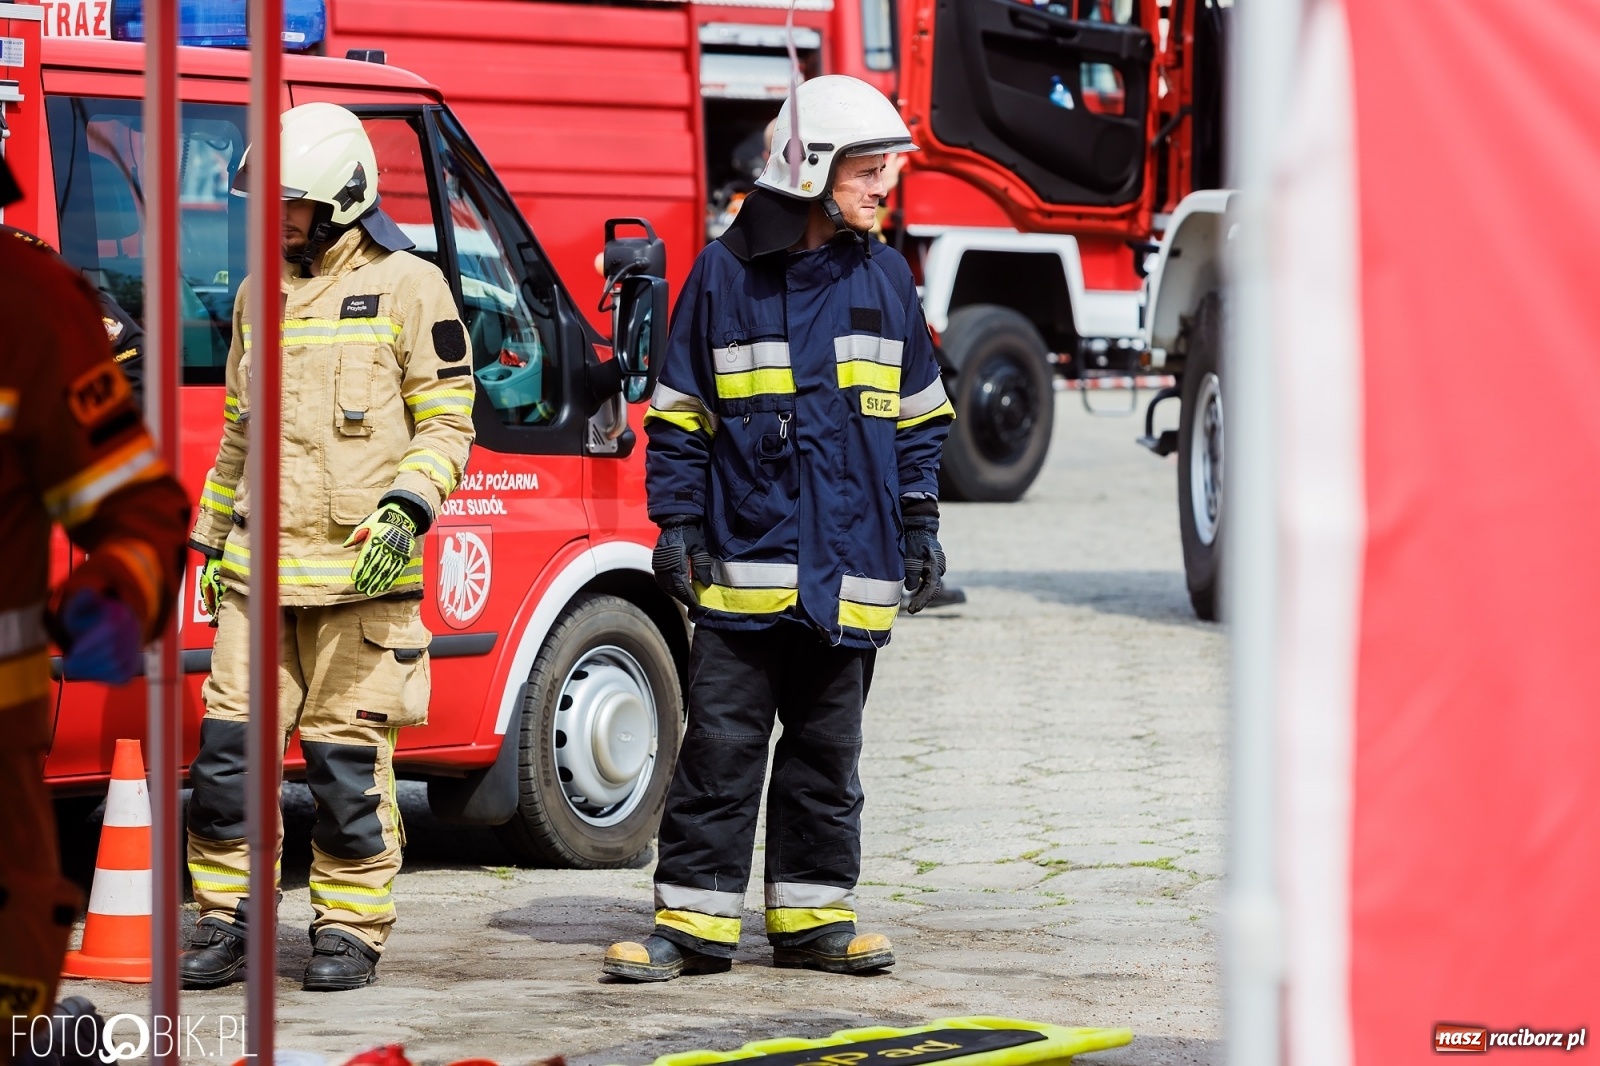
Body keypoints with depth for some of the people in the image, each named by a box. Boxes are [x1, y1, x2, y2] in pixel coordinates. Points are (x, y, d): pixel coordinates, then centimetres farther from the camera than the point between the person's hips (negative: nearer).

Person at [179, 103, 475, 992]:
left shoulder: (408, 287, -1)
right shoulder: (261, 295, 16)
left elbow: (447, 421, -2)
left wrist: (406, 510, -17)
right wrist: (213, 541, 22)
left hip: (358, 568, -5)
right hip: (260, 568, 5)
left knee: (348, 754, -2)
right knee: (228, 743, 0)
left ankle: (352, 930, 7)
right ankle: (229, 919, 9)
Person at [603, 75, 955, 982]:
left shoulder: (884, 278, 8)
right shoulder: (726, 274, -1)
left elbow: (917, 415, 15)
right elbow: (681, 414, 3)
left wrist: (920, 525, 11)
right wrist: (678, 522, -3)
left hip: (850, 564, 3)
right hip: (745, 561, -3)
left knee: (827, 747, 10)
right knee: (721, 746, -3)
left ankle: (813, 914, 17)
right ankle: (696, 920, 0)